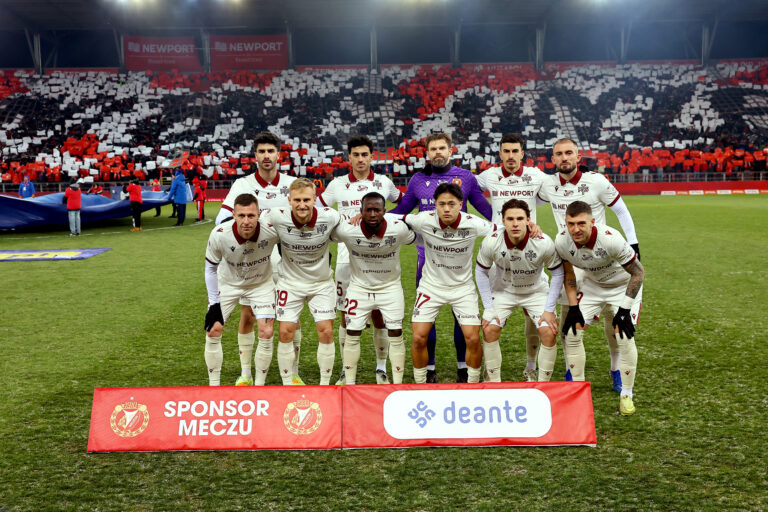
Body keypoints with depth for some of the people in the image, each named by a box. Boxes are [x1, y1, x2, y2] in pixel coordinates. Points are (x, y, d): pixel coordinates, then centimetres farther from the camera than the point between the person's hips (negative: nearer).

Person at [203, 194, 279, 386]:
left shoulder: (271, 231, -32)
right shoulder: (219, 235, -29)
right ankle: (213, 386, 10)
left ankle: (259, 386, 8)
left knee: (266, 333, -10)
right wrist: (214, 303, -11)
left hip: (261, 283, 0)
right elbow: (210, 268, -12)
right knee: (213, 330, -6)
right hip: (228, 282, 0)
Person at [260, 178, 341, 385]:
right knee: (285, 333, -2)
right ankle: (287, 385, 13)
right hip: (290, 281, 0)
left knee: (326, 332, -3)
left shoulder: (329, 217, -21)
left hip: (322, 282, 0)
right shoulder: (278, 217, -23)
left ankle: (325, 385, 12)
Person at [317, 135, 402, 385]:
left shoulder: (384, 183, 6)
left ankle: (381, 367, 16)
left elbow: (405, 203, 24)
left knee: (378, 315, 1)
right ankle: (347, 369, 16)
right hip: (346, 258, 0)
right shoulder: (337, 185, 5)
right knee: (347, 316, 4)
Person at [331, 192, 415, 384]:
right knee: (352, 335, 1)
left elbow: (415, 238, 1)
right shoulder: (347, 231, -24)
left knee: (396, 334, -1)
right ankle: (349, 384, 14)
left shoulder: (399, 230, -22)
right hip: (359, 287, 0)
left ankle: (398, 384, 10)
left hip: (390, 287, 0)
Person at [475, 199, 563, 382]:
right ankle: (494, 382, 6)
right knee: (489, 330, -13)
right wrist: (488, 308, -11)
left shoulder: (544, 243, -29)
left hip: (537, 292, 0)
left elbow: (557, 273, -12)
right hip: (503, 290, 1)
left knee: (549, 333, -14)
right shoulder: (491, 242, -27)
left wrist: (549, 310, -13)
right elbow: (481, 271, -8)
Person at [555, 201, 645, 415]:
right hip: (592, 285, 4)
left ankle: (626, 394, 2)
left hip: (624, 286, -4)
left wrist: (624, 309, -23)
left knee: (625, 337, -17)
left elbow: (638, 273, -22)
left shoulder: (611, 239, -37)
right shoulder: (562, 241, -23)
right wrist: (573, 307, -6)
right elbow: (569, 273, -2)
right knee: (572, 333, -5)